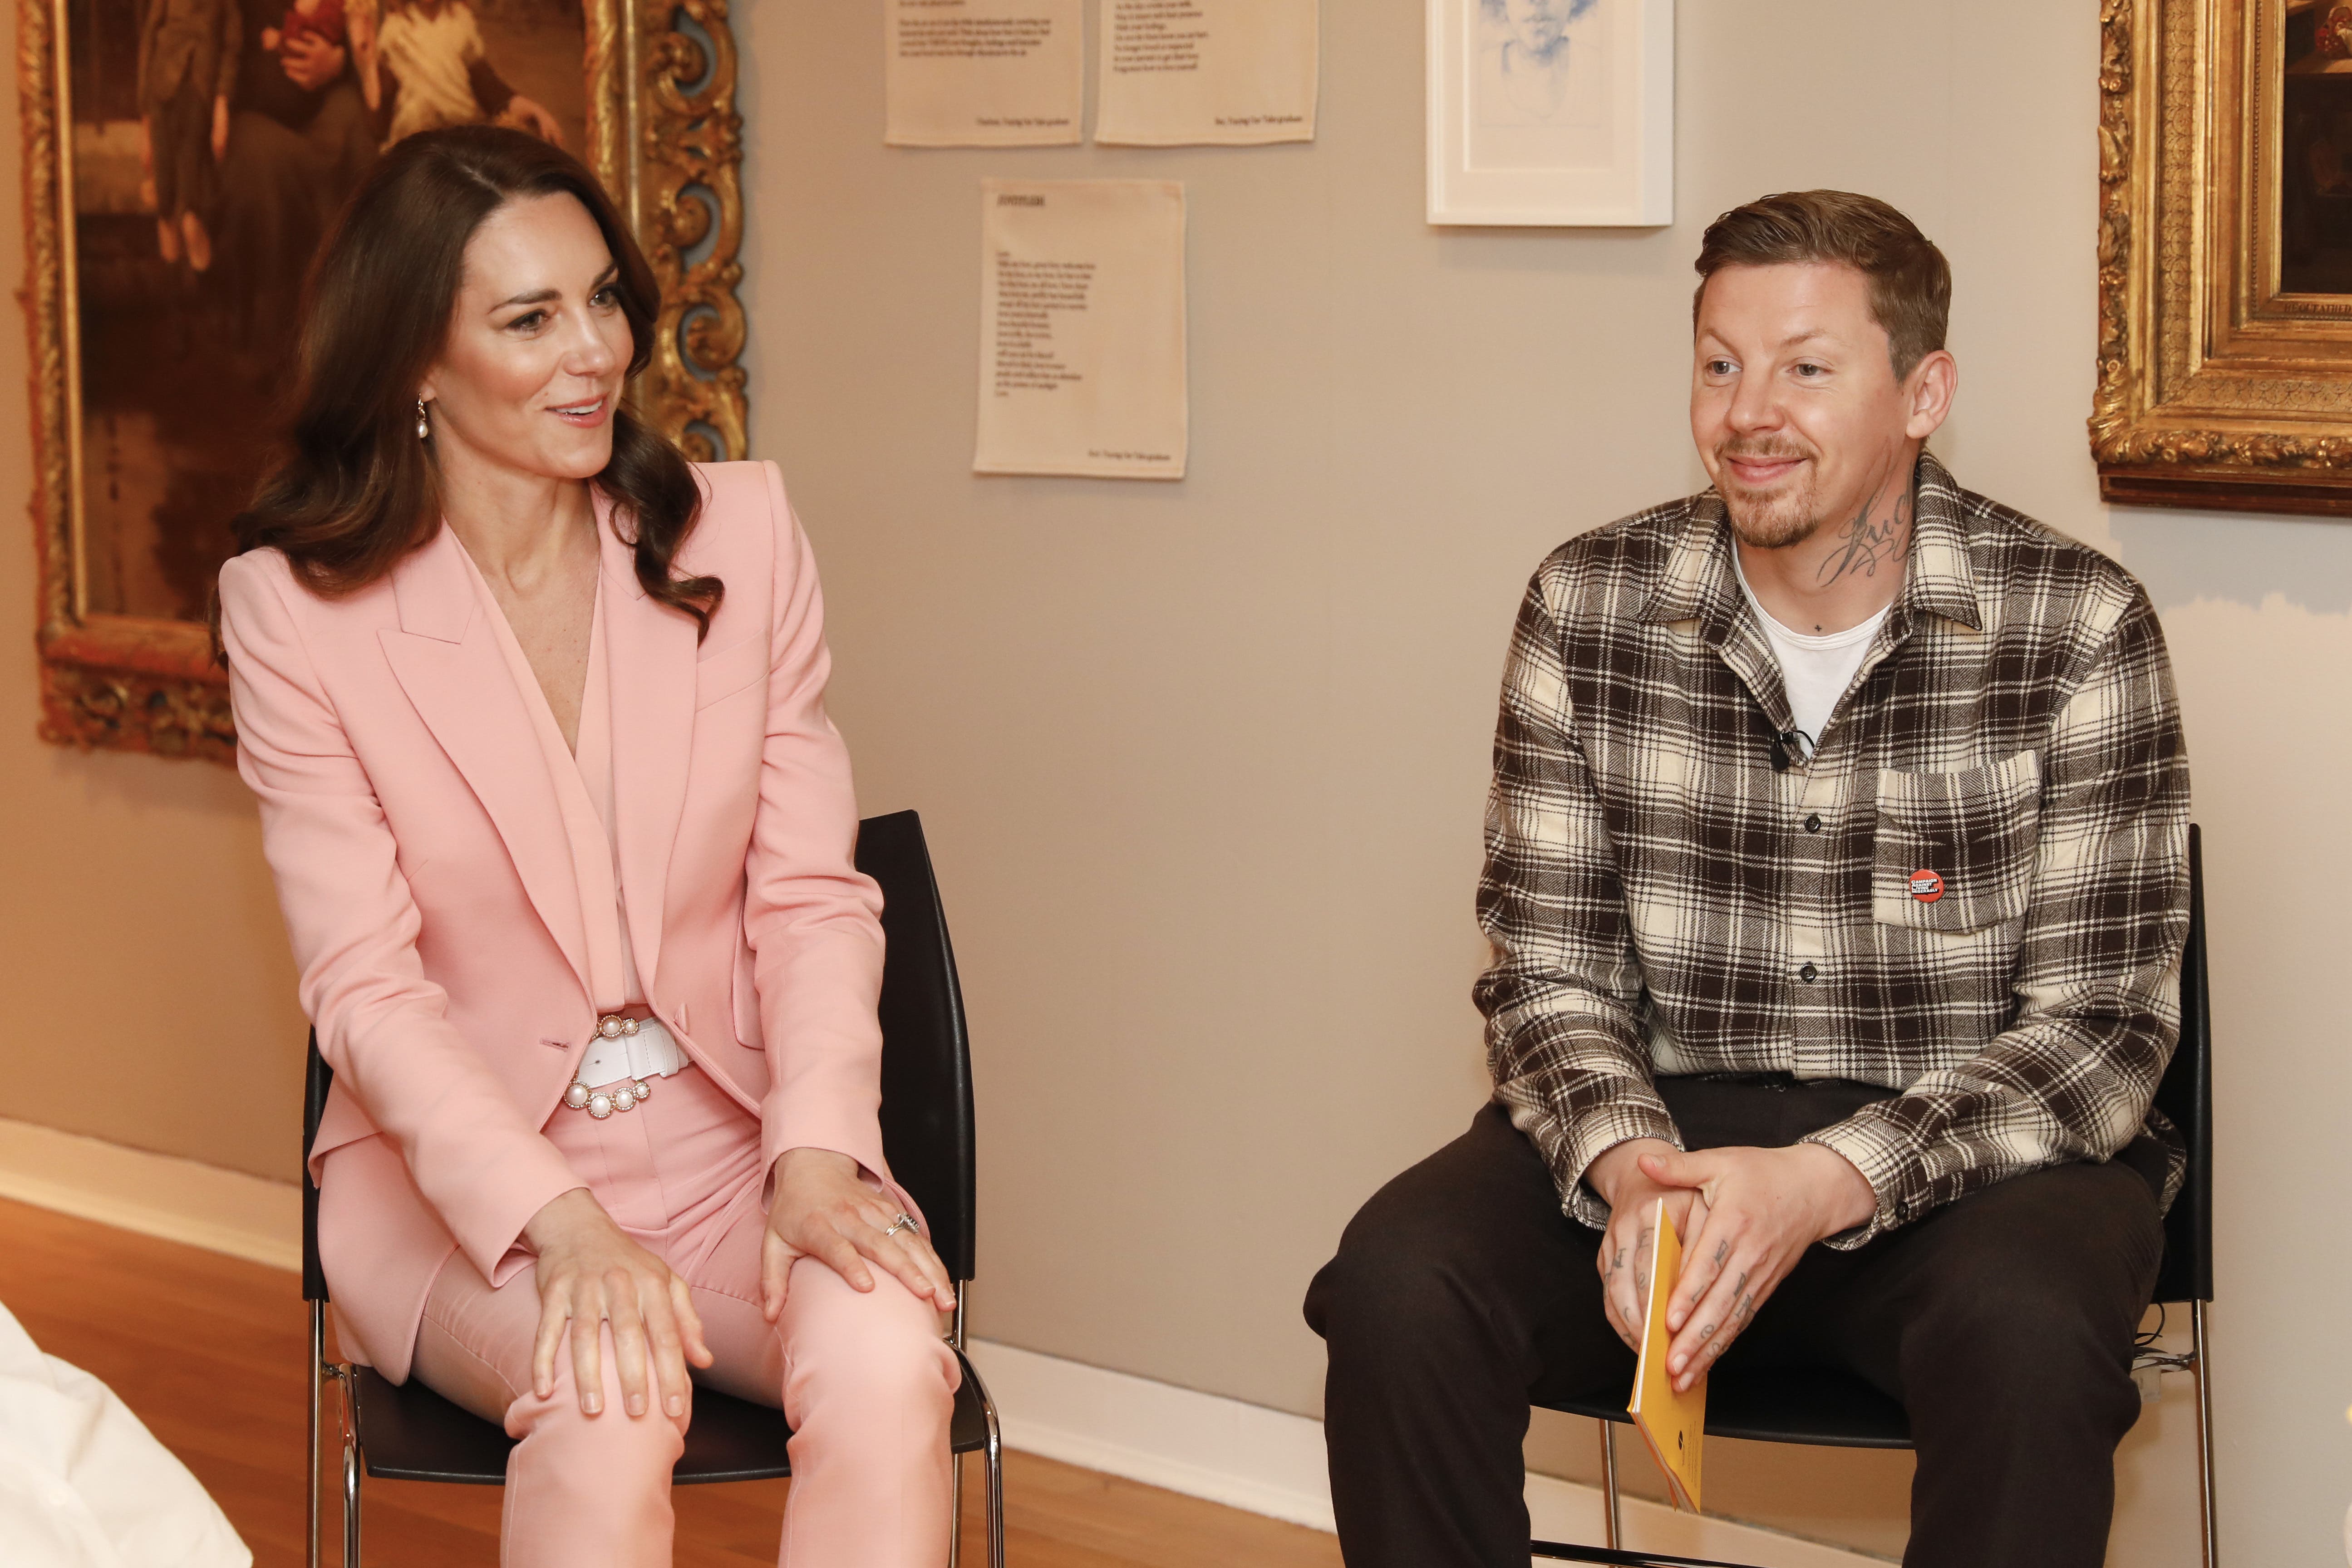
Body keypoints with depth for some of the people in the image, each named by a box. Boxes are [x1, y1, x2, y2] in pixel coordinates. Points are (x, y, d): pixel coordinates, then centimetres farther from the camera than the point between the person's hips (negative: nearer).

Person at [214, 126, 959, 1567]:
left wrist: (819, 1149, -16)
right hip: (459, 1167, -2)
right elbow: (367, 980, -9)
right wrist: (557, 1222, -24)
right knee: (607, 1400, -35)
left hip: (729, 1138, 2)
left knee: (888, 1361, -30)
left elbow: (811, 893, 2)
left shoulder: (741, 532, 3)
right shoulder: (298, 606, -5)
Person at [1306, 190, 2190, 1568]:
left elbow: (2102, 1026, -10)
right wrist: (1626, 1165, -20)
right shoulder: (1587, 609, 1)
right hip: (1658, 1127, 2)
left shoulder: (2078, 627, -8)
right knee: (1397, 1284, -25)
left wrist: (1827, 1184, -24)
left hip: (1974, 1152, -2)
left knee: (2026, 1334, -36)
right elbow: (1548, 966, 3)